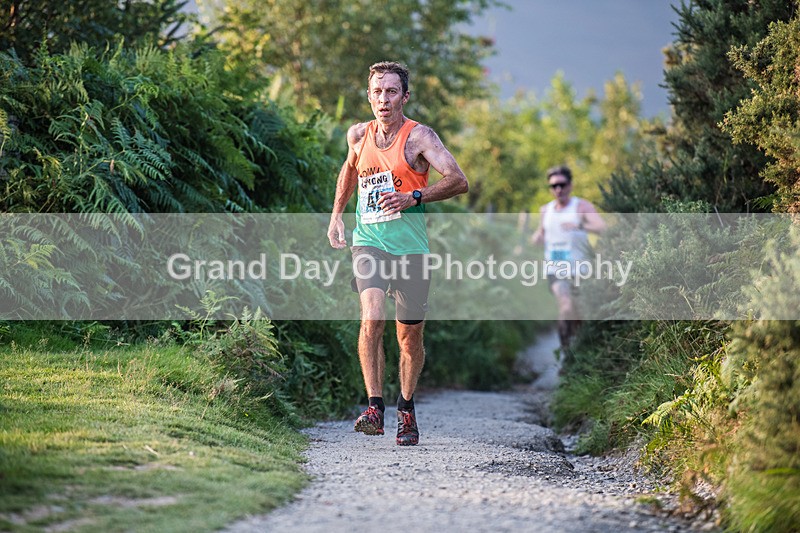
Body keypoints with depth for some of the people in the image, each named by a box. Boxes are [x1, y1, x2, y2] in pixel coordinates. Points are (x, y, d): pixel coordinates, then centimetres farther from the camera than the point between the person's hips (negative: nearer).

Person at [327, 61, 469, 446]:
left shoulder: (419, 136, -6)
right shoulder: (358, 135, 7)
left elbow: (458, 181, -16)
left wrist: (414, 197, -28)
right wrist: (337, 213, 25)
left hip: (410, 246, -1)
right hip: (368, 241, 1)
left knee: (410, 337, 8)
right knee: (372, 317, -22)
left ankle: (406, 408, 29)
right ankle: (375, 407, -20)